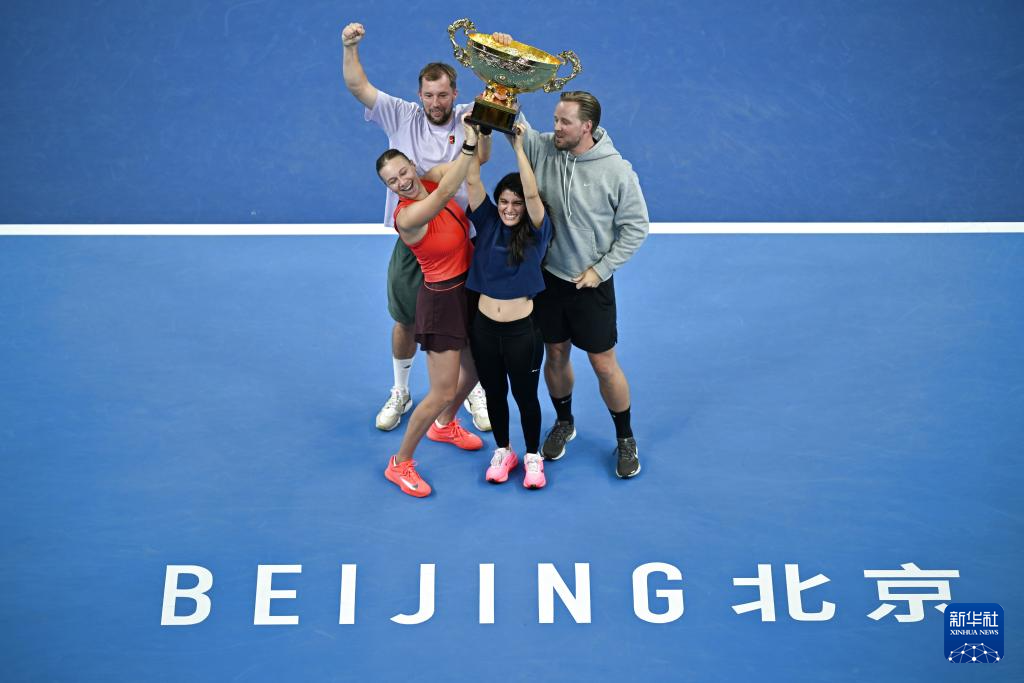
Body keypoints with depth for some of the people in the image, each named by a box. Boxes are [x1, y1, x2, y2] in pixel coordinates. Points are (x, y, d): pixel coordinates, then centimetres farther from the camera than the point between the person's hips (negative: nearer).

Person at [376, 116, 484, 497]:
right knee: (442, 393, -4)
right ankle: (400, 463, 15)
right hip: (442, 301, -8)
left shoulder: (432, 178, -6)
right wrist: (469, 144, -48)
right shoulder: (406, 216, -27)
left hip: (471, 290, 8)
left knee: (477, 366, 24)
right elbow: (446, 193, -42)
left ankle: (443, 426, 50)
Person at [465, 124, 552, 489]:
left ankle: (533, 457, 29)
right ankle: (502, 452, 37)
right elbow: (472, 182, -8)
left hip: (522, 329, -3)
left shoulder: (536, 232, -7)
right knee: (494, 393, 17)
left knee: (525, 395, 10)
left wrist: (518, 147, -22)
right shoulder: (487, 222, 1)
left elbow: (532, 193, -23)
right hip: (484, 326, 3)